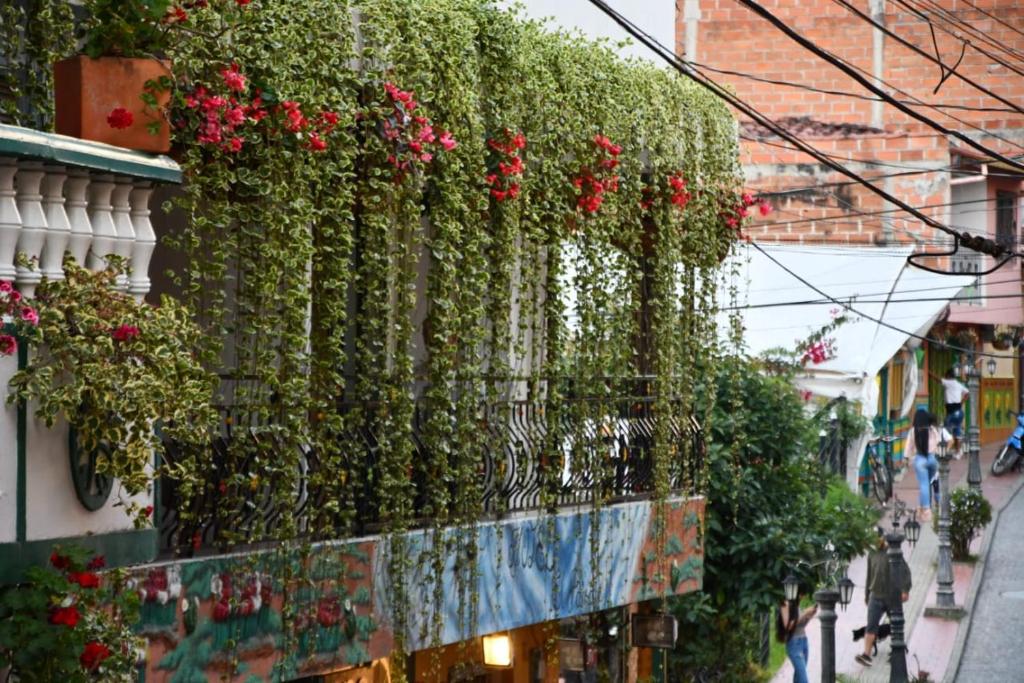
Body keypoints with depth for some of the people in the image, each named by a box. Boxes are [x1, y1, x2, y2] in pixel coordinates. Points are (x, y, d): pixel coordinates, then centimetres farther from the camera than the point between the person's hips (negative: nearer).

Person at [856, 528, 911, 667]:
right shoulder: (872, 555, 9)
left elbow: (905, 571, -9)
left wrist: (905, 590, -18)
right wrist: (866, 594, 21)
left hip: (892, 596, -3)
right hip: (876, 597, 3)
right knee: (871, 626, -11)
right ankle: (866, 655, -20)